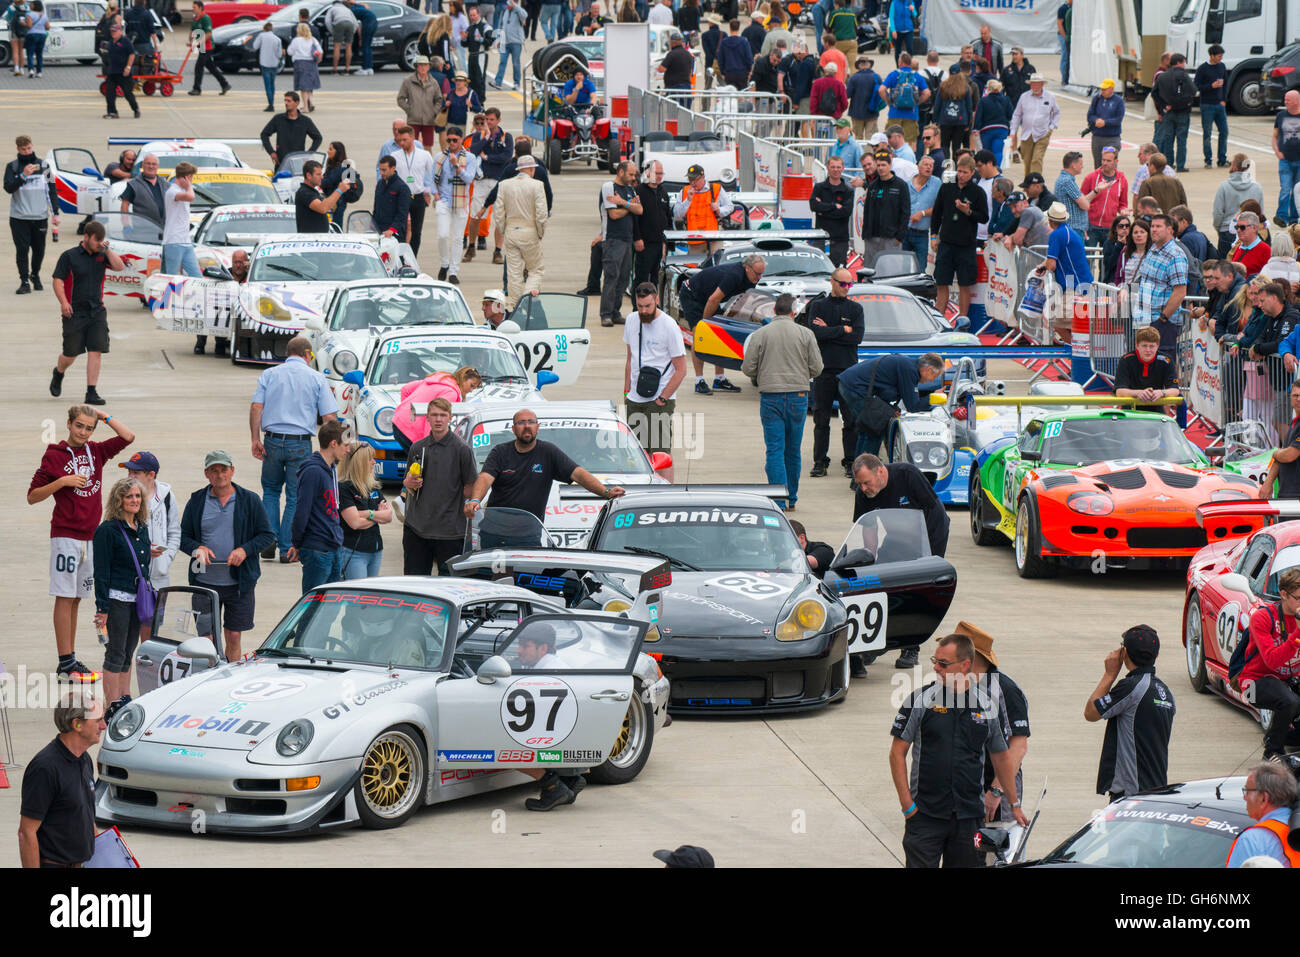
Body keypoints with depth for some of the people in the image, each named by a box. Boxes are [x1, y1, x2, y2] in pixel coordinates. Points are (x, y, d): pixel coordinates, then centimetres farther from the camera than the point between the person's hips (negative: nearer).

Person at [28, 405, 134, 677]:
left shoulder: (96, 451, 10)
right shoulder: (54, 455, -4)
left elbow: (128, 437, 8)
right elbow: (32, 496, -3)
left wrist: (104, 416, 6)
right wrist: (63, 481, -15)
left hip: (91, 535, 6)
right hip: (65, 535, -6)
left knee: (76, 598, 9)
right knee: (65, 597, -6)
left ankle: (71, 658, 13)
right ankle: (65, 662, -7)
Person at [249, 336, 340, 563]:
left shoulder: (269, 375, 7)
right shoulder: (317, 379, 2)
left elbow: (256, 407, -3)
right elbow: (329, 417, -3)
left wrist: (256, 439, -5)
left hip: (272, 441, 2)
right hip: (300, 444, -2)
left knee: (270, 491, 17)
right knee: (295, 497, 5)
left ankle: (268, 542, 4)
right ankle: (287, 548, 3)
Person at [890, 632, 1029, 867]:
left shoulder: (986, 705, 6)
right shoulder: (921, 700, 0)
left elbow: (1001, 757, 18)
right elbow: (897, 753, 1)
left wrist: (1014, 805, 18)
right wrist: (907, 804, -6)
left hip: (969, 815, 2)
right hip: (925, 813, -2)